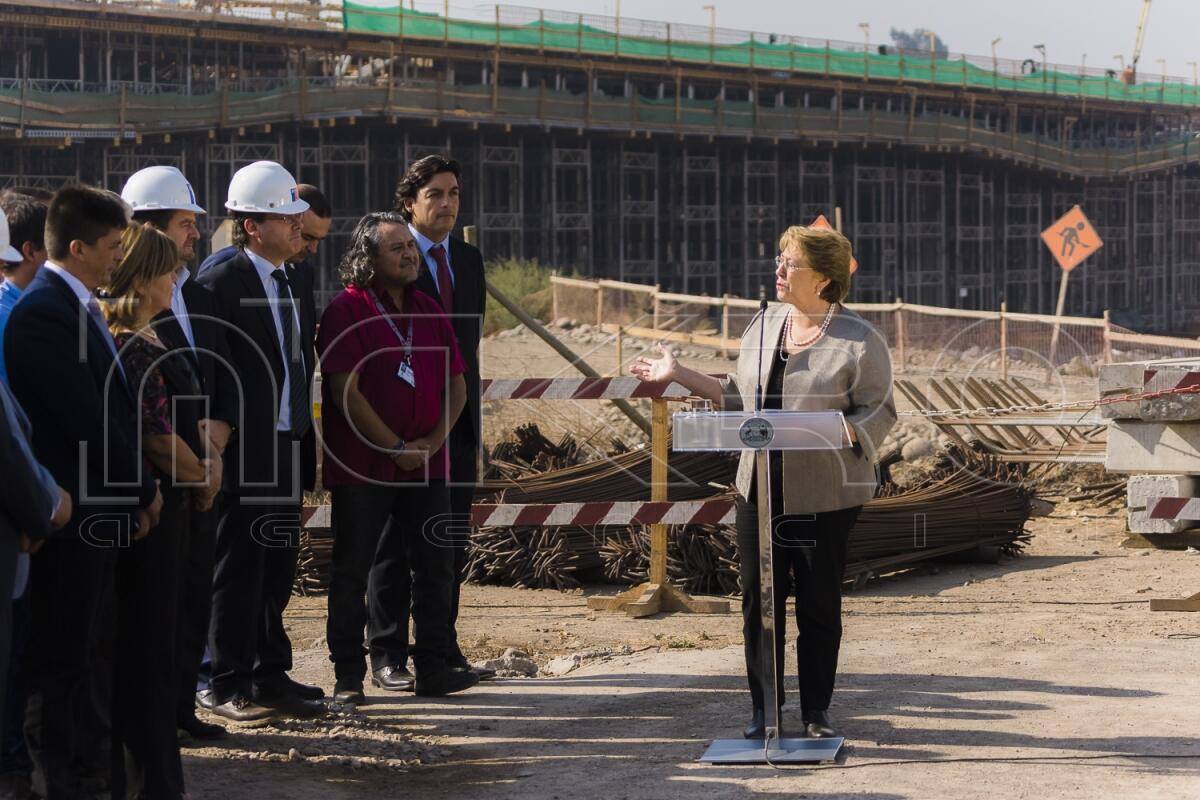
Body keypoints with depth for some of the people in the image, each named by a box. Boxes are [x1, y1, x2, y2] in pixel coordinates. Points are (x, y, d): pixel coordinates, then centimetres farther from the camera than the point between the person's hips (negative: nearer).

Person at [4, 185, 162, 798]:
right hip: (73, 512, -10)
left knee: (93, 650, 16)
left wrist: (134, 492, 5)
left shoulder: (79, 307, 13)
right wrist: (143, 489, -10)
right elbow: (88, 420, -20)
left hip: (104, 511, 10)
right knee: (64, 656, 0)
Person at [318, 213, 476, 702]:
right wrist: (396, 448, -12)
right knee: (353, 569, 1)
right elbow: (346, 391, -13)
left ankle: (431, 667, 10)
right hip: (362, 466, -6)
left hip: (426, 463, 6)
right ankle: (348, 674, 8)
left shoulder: (428, 311, 12)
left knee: (435, 565, 4)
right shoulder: (347, 310, -7)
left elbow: (456, 384, 13)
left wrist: (434, 440, -4)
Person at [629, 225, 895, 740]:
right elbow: (739, 398, 18)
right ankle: (763, 708, 15)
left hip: (823, 494, -5)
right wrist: (678, 374, 13)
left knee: (819, 604, 3)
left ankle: (817, 711, 15)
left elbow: (880, 413, -7)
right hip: (760, 487, 5)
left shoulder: (859, 341, -6)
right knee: (759, 599, 5)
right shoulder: (764, 326, 12)